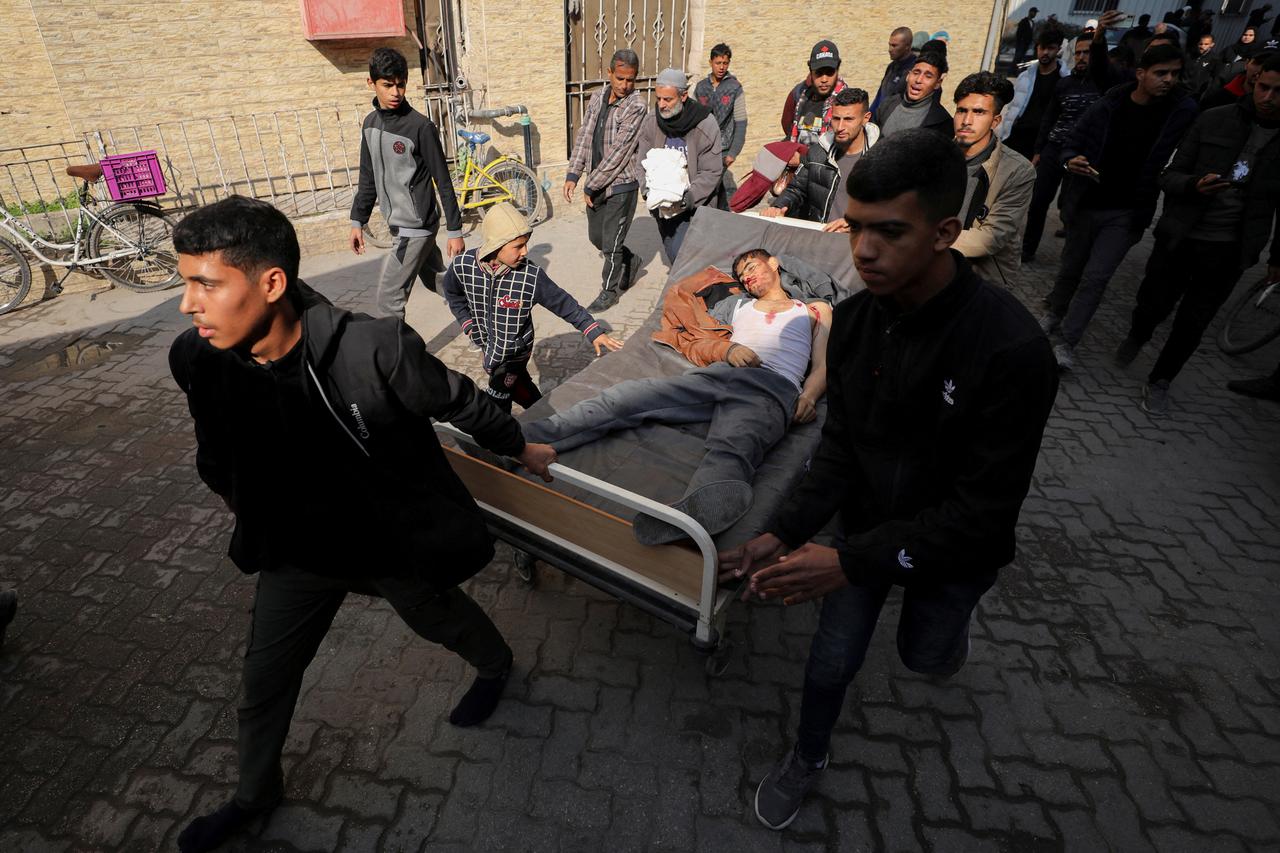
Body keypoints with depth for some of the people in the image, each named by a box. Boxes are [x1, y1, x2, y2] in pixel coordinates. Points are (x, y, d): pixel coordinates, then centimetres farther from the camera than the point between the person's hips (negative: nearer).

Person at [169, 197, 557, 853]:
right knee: (263, 681, 19)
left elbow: (458, 401, -17)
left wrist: (520, 448, -1)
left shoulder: (375, 349, -35)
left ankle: (496, 664, 60)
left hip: (396, 540, -4)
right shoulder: (197, 360, -19)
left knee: (438, 618, 24)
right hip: (298, 547, 4)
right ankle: (254, 794, 50)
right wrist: (235, 499, 22)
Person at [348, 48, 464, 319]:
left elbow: (443, 182, -12)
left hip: (416, 227, -7)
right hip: (398, 224, 8)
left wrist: (455, 230, -13)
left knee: (387, 302, -8)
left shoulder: (421, 127, -14)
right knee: (438, 282, 20)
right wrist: (357, 221, 13)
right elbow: (368, 179, 15)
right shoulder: (371, 123, 7)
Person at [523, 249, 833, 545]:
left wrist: (809, 397, -4)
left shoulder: (816, 311, 31)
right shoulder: (736, 305, 37)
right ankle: (521, 442, -30)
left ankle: (688, 517, -69)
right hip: (717, 372, 4)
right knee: (629, 395, -20)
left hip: (774, 387, -3)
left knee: (730, 451, -38)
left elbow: (822, 366, 19)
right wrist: (727, 346, 4)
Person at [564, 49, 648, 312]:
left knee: (611, 243, 0)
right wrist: (573, 175, -5)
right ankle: (630, 262, 41)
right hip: (596, 184, 7)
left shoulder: (636, 107, -15)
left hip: (621, 185, -7)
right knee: (596, 237, 18)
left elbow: (619, 151, -19)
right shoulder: (597, 98, 6)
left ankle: (610, 291, 18)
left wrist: (591, 185, -17)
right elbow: (584, 137, 6)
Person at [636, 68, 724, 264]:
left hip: (695, 205, -4)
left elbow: (711, 172, -16)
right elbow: (642, 163, -3)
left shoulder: (705, 125, -18)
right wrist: (649, 192, -21)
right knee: (670, 251, 17)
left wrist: (686, 199, -27)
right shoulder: (650, 122, -7)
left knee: (681, 253, -16)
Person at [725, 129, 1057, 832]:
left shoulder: (1013, 350, -33)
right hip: (864, 529, 3)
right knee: (831, 661, 15)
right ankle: (808, 757, 44)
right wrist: (783, 534, -22)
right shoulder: (854, 320, -16)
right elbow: (840, 448, -9)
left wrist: (854, 562, -34)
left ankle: (947, 624, 62)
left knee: (924, 656, 25)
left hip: (954, 546, -2)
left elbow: (984, 509, -28)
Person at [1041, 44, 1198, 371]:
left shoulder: (1182, 112, -3)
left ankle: (1066, 341, 1)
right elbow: (1072, 141, -1)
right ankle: (1054, 316, 38)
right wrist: (1070, 160, -21)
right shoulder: (1108, 106, -5)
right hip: (1087, 204, 1)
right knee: (1071, 268, 15)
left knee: (1096, 277, -7)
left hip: (1127, 212, 0)